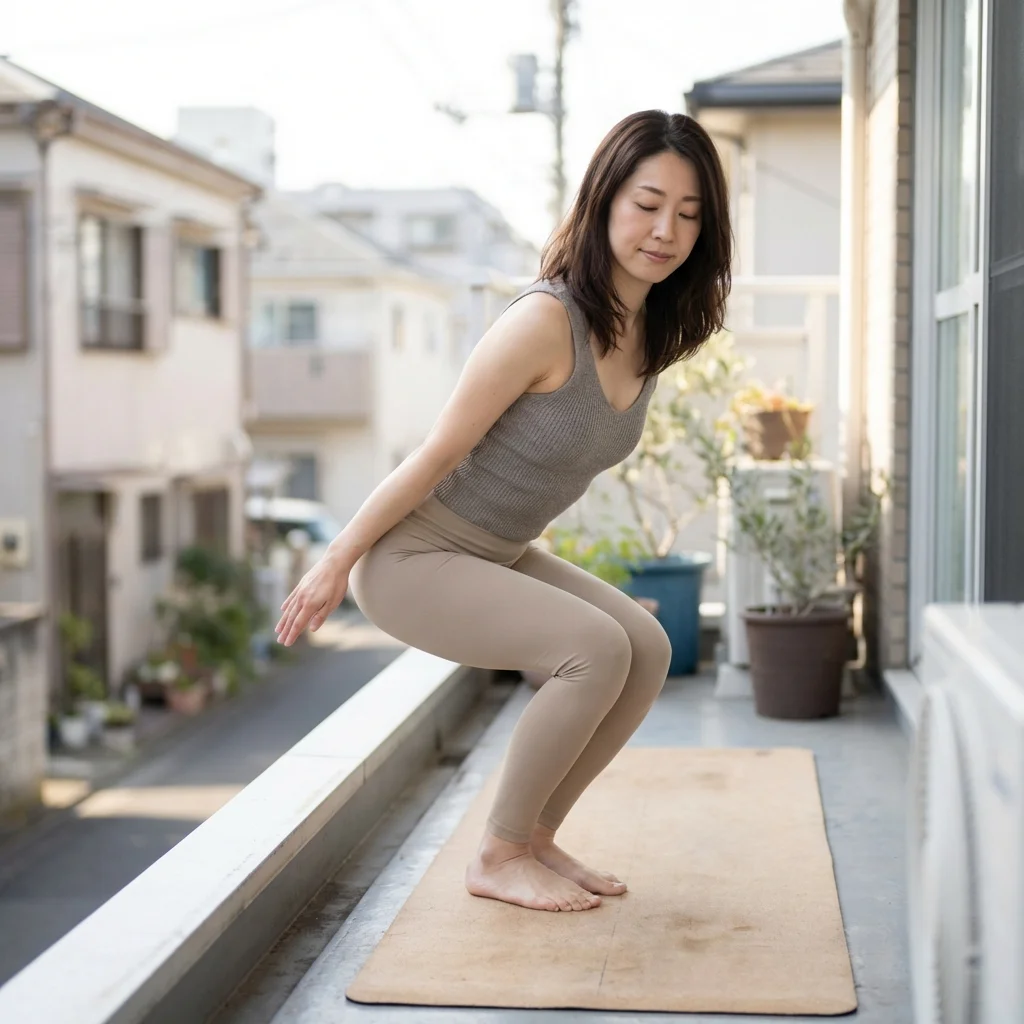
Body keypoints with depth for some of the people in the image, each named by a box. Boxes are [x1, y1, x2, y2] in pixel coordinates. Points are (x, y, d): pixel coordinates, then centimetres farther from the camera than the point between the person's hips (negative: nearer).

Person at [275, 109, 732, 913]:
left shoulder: (653, 333, -1)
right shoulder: (546, 320, -26)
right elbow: (435, 456, -20)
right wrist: (335, 563, -12)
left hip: (499, 554, 8)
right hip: (410, 556, -8)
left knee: (648, 649, -6)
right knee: (597, 649, -23)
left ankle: (537, 834, 10)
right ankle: (499, 857, -5)